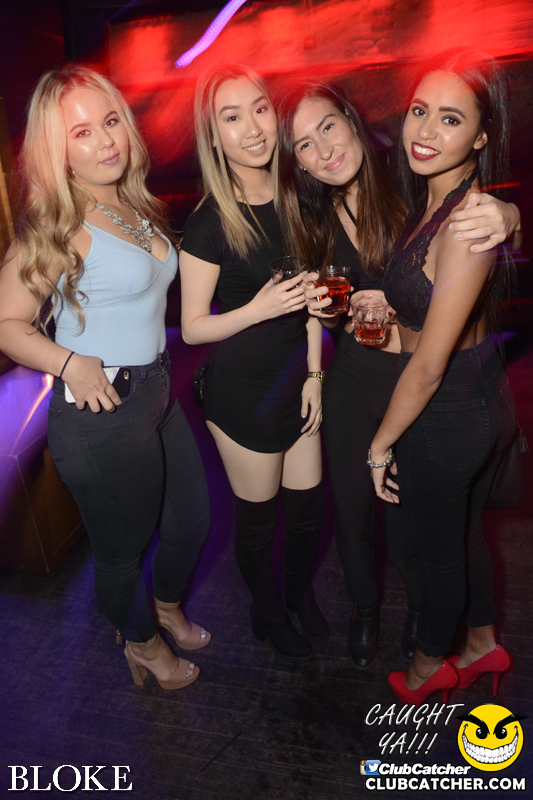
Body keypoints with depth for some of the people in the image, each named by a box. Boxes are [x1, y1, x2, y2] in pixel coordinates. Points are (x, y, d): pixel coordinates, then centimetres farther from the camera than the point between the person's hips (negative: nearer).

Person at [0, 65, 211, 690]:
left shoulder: (133, 204, 7)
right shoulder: (57, 226, -16)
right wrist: (72, 364, -29)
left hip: (156, 392, 8)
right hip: (102, 412, -8)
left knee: (192, 519, 22)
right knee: (123, 546, 14)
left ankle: (168, 609, 54)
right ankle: (142, 644, 46)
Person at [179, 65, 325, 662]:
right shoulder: (209, 223, -16)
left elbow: (307, 293, 9)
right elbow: (192, 327, -12)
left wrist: (315, 372, 3)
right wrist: (258, 309, -28)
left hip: (298, 381, 6)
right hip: (242, 393, -5)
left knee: (308, 507, 16)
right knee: (258, 518, 12)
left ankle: (301, 593, 47)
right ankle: (268, 613, 41)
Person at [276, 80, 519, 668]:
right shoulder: (318, 220, 4)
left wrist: (505, 216, -32)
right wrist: (323, 307, -11)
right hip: (352, 383, 4)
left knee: (409, 521, 5)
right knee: (352, 510, 14)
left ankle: (422, 608, 41)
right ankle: (364, 606, 46)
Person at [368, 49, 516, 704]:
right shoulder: (440, 199, 2)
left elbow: (429, 366, -25)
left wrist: (381, 444, -14)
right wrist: (386, 306, 0)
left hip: (446, 416, -9)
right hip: (484, 402, 9)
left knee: (440, 550, 16)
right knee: (465, 532, 27)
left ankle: (429, 666, 45)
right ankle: (483, 644, 53)